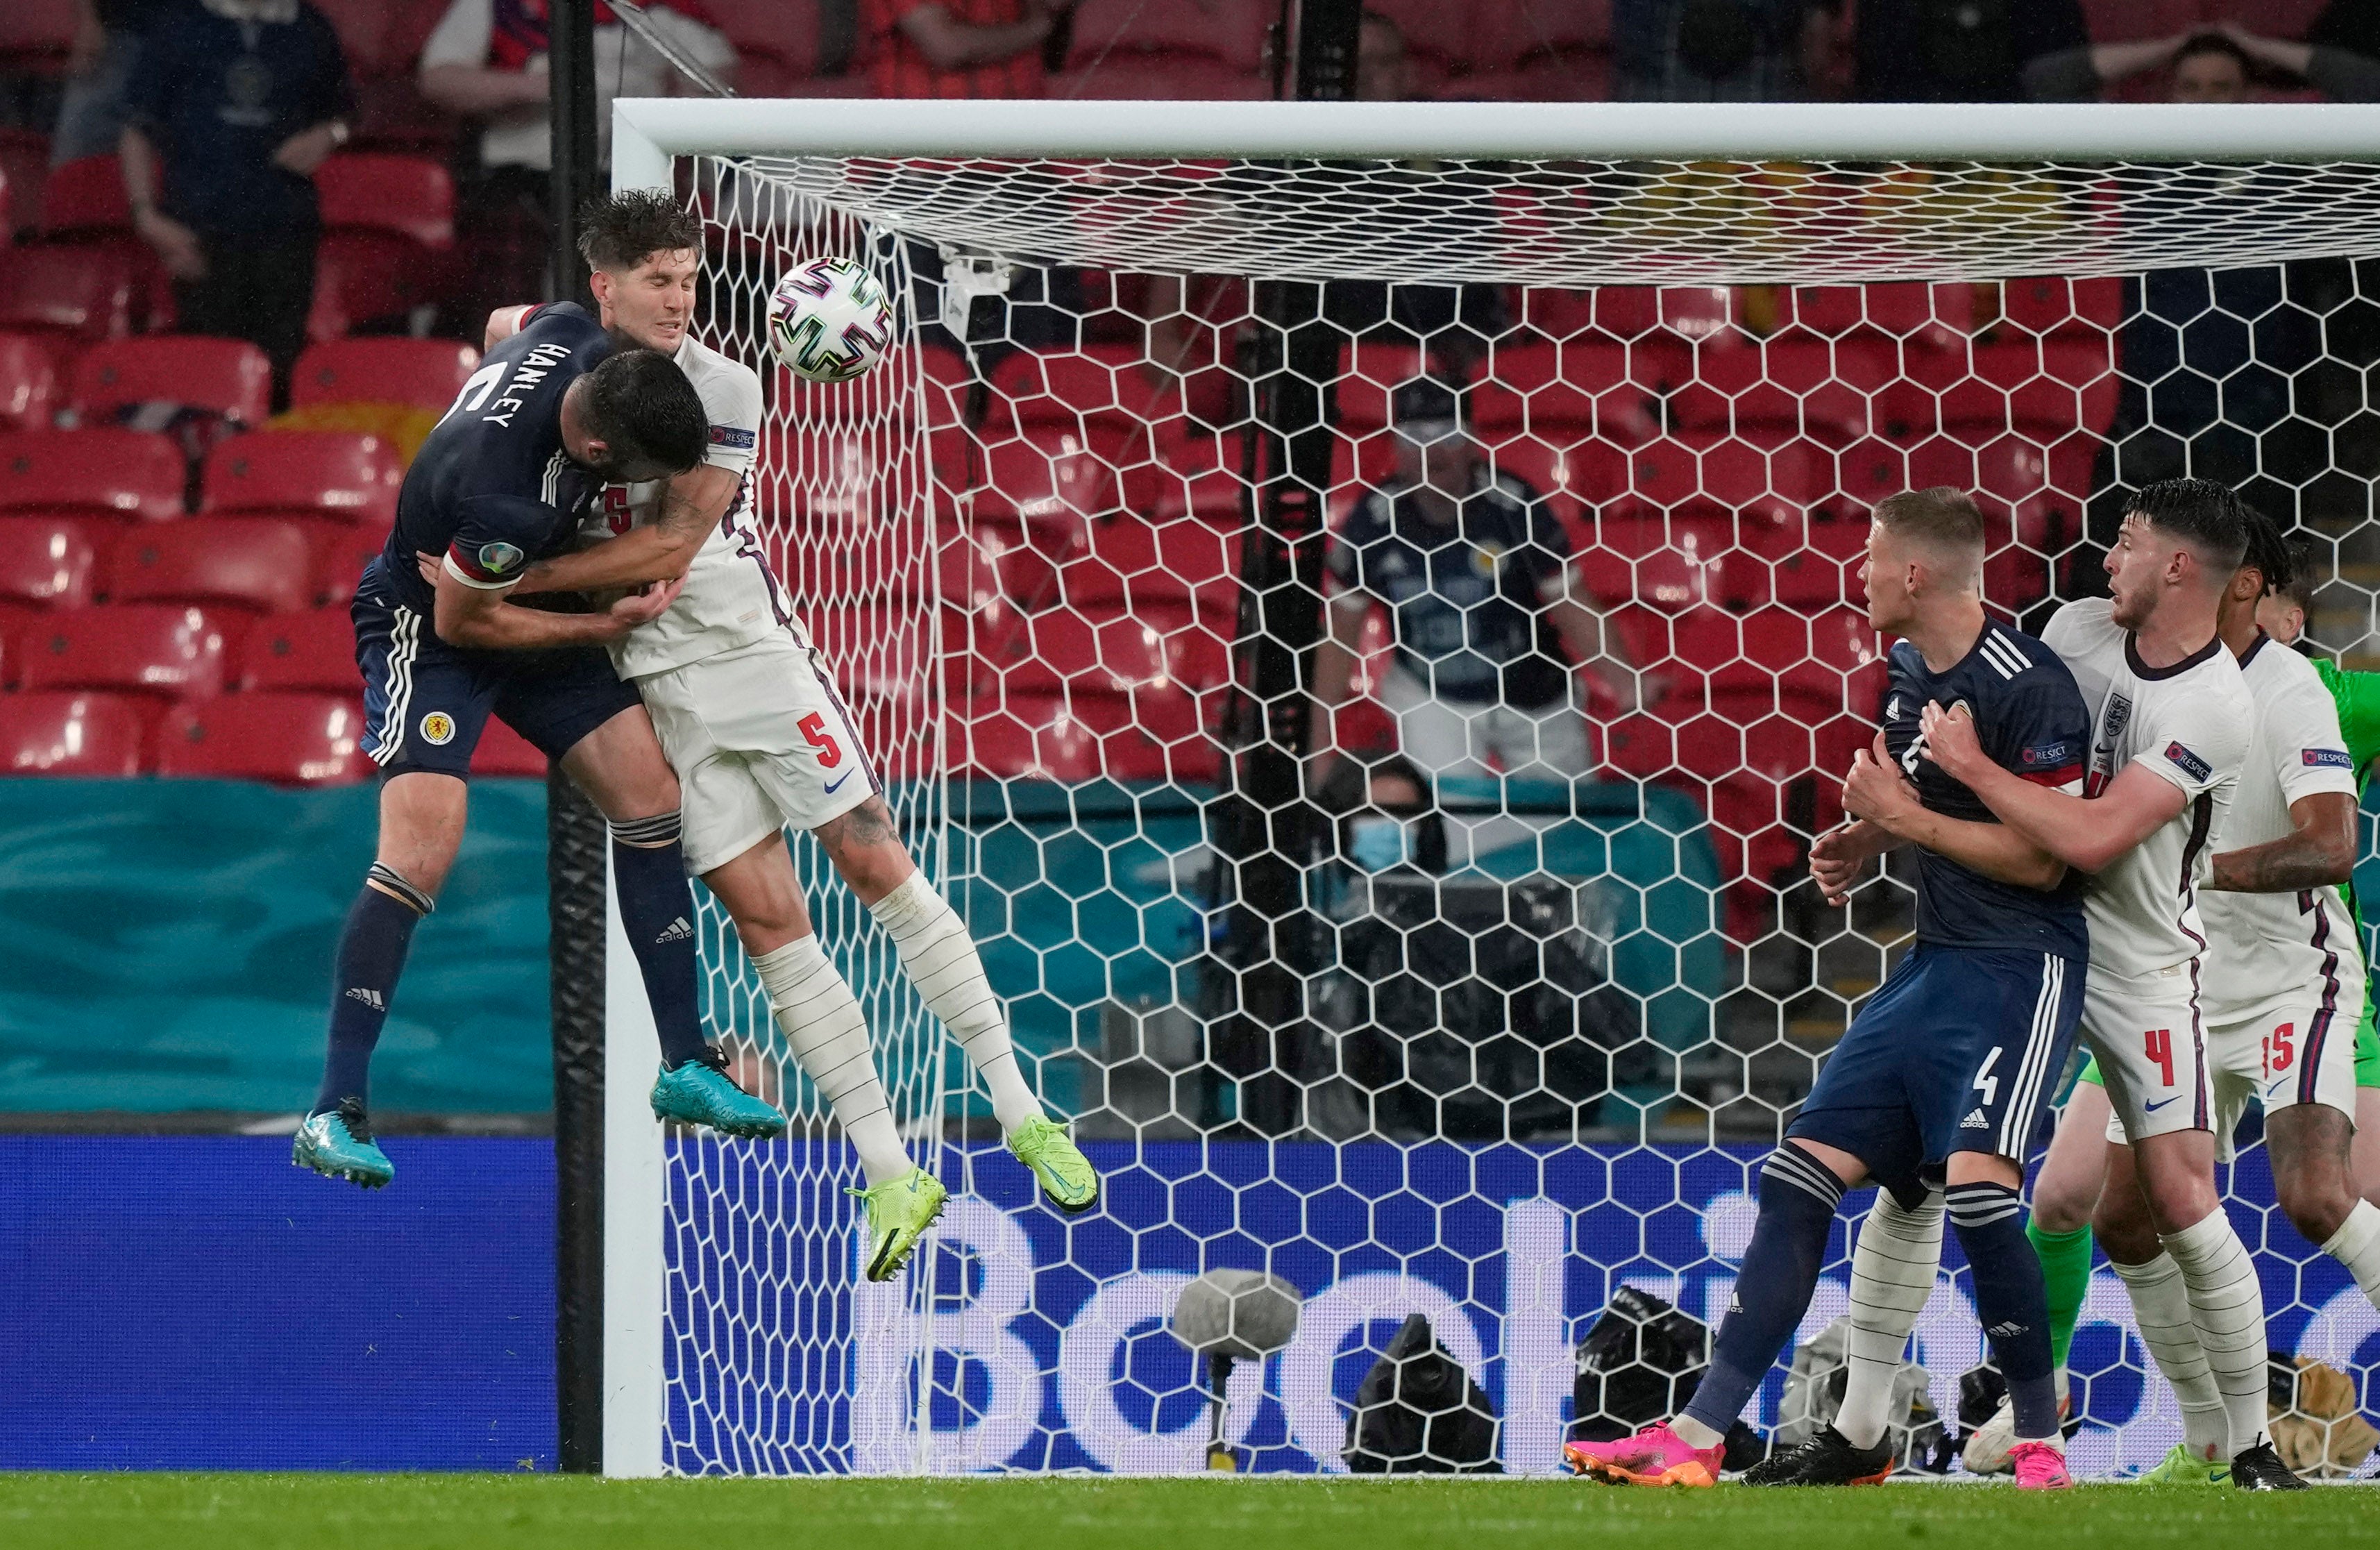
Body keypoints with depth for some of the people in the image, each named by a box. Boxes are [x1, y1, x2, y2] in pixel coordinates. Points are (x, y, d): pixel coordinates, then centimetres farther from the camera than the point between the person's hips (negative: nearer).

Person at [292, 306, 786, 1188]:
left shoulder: (579, 340, -20)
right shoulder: (501, 495, -40)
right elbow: (463, 622, -22)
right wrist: (605, 628, -15)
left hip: (523, 598, 8)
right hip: (429, 622, -8)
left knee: (650, 792, 0)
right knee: (422, 850, -22)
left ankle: (683, 1065, 9)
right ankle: (334, 1111, -17)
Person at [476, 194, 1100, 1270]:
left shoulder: (721, 390, -10)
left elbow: (668, 546, -15)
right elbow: (496, 325, 27)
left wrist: (511, 580, -15)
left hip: (751, 650, -2)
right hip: (659, 686, 2)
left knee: (876, 862, -6)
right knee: (764, 915, -5)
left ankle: (1022, 1117, 1)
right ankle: (890, 1178, -5)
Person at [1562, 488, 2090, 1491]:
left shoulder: (2028, 687, -17)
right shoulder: (1913, 670, 11)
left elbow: (2041, 857, -19)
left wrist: (1903, 817, -14)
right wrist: (1861, 842, 7)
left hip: (2020, 965, -9)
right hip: (1935, 959, 9)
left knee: (1974, 1182, -26)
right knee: (1799, 1176, 4)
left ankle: (2043, 1445, -10)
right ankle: (1698, 1435, 5)